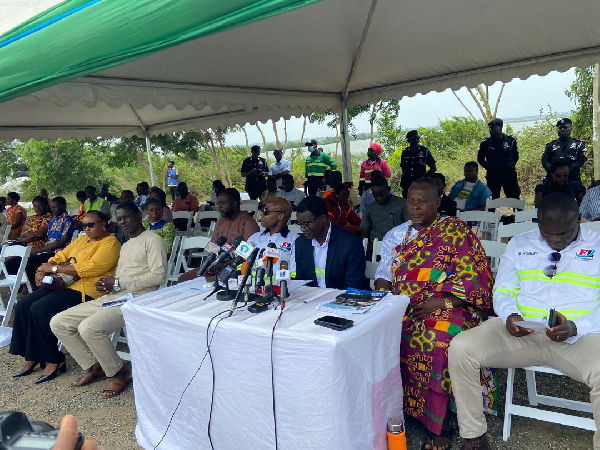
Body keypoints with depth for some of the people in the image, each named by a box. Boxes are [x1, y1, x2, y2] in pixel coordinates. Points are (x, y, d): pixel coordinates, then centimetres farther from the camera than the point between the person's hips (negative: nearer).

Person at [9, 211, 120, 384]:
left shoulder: (110, 244, -9)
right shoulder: (81, 239, 21)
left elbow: (90, 268, -20)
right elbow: (60, 256, 18)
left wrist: (54, 268, -13)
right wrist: (43, 270, -3)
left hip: (85, 290, -9)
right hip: (63, 284, 9)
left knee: (40, 309, -22)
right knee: (23, 305, -4)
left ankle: (53, 361, -8)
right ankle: (31, 358, 3)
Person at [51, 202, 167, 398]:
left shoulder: (152, 240, -4)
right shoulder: (125, 246, 26)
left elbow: (159, 276, -15)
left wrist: (118, 283, -13)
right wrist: (106, 284, -1)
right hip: (111, 297, 9)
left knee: (88, 328, -30)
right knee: (58, 323, 2)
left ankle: (119, 373, -7)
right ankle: (93, 367, 12)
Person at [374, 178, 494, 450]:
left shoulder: (455, 231, 2)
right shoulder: (395, 236, 18)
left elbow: (474, 276, -6)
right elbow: (383, 276, 18)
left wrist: (442, 301, -18)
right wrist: (384, 298, -4)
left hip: (446, 306, -4)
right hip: (401, 307, 5)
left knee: (437, 339, -36)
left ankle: (438, 425, -18)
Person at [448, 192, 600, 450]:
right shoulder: (519, 244, 14)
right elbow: (503, 291, 12)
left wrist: (576, 328, -20)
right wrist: (509, 316, -11)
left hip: (579, 336, -2)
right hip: (519, 331, 2)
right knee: (460, 348, -22)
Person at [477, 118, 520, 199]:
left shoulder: (511, 140, 1)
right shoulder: (485, 143, -1)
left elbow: (516, 156, 15)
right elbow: (480, 159, 12)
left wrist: (511, 165, 5)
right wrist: (488, 167, 5)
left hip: (510, 175, 0)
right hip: (492, 176, 0)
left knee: (514, 198, 3)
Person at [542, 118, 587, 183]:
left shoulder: (578, 144, 12)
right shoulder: (551, 145, 17)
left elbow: (581, 160, 0)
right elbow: (544, 160, 10)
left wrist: (568, 170, -15)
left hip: (573, 178, -1)